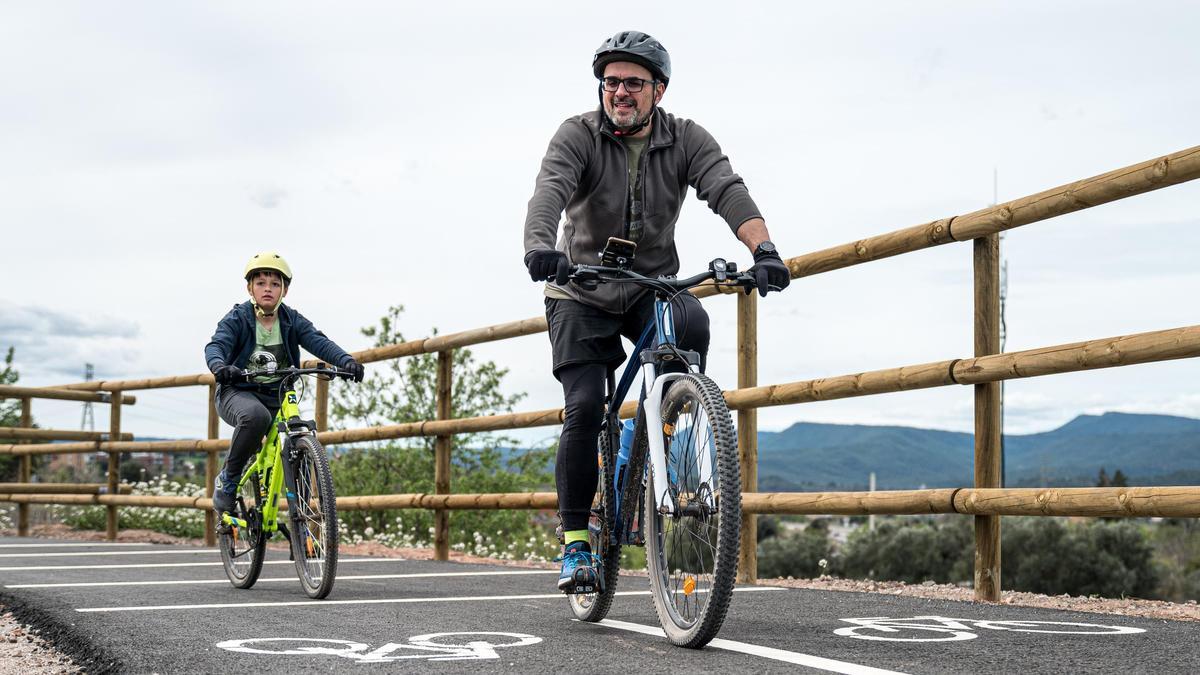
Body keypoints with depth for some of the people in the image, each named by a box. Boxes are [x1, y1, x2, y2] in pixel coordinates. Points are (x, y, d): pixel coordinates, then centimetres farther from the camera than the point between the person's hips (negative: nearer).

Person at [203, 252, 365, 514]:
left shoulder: (293, 321, 1)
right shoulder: (236, 319, -6)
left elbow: (319, 342, -14)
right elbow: (216, 345, -22)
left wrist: (345, 360, -35)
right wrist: (220, 367, -47)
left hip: (276, 397, 4)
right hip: (238, 392, -3)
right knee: (256, 416, -37)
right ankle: (228, 478, -18)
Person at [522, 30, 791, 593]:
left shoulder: (686, 140, -5)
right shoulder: (578, 135, -10)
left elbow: (727, 190, -22)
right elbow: (550, 189, -29)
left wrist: (763, 248, -42)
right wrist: (539, 245, -51)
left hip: (653, 287, 1)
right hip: (582, 293, -1)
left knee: (691, 322, -32)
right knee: (583, 410, -13)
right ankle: (575, 541, -1)